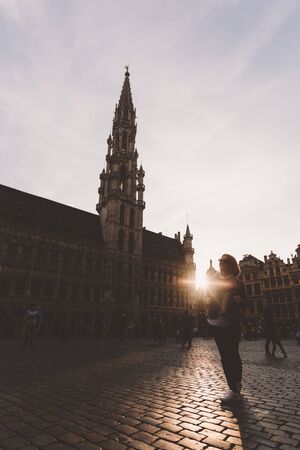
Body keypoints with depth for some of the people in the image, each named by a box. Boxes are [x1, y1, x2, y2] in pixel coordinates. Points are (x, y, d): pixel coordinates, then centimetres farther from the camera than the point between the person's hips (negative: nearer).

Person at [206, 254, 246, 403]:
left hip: (232, 322, -3)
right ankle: (236, 385, 20)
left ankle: (234, 390, 0)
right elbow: (208, 297, 14)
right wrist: (209, 300, -9)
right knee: (226, 354, 8)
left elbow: (244, 303, 2)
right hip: (216, 321, 3)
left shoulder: (237, 282, 2)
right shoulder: (214, 279, 8)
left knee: (230, 354, -6)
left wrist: (239, 300, -20)